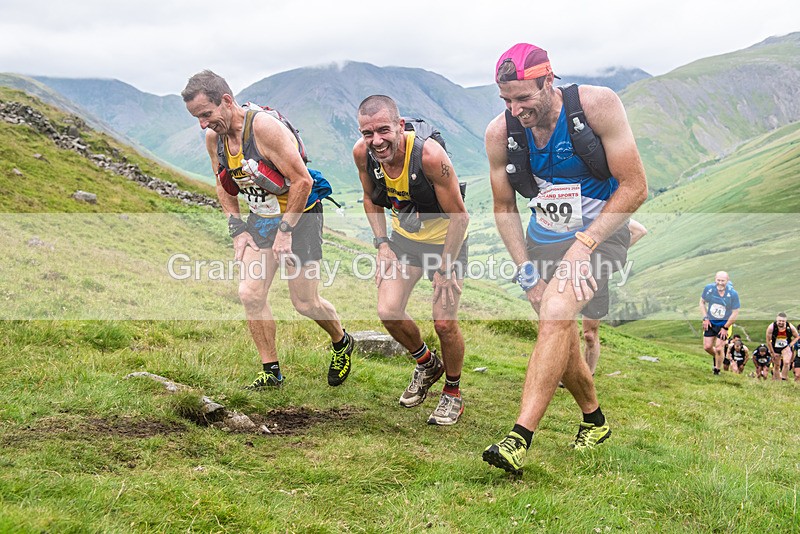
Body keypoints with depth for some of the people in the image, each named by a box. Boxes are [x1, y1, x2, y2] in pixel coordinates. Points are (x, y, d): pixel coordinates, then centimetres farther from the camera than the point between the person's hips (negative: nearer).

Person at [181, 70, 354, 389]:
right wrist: (237, 229, 2)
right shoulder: (214, 138, -4)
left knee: (305, 303, 1)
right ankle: (271, 372, 8)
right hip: (261, 219, 6)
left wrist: (285, 230, -19)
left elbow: (302, 182, -25)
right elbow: (224, 186, 12)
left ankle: (342, 344, 32)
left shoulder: (264, 126, -27)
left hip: (300, 215, -6)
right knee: (250, 294, -6)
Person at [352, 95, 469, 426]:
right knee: (388, 312, -6)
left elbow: (459, 215, -22)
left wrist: (444, 269, -18)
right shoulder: (362, 154, -17)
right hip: (404, 238, 5)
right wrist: (382, 245, -3)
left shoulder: (429, 155, -33)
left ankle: (453, 392, 16)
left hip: (446, 240, -5)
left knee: (444, 322, -10)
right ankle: (427, 364, 24)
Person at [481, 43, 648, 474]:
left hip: (600, 233, -4)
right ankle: (594, 419, 35)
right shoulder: (500, 132, -9)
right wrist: (527, 271, -5)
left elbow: (634, 187, -15)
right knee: (561, 342, 6)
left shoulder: (596, 105, -19)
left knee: (556, 316, -26)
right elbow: (504, 208, 4)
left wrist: (584, 243, -21)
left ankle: (519, 439, -28)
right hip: (544, 240, 5)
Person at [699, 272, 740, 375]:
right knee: (707, 347, 2)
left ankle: (717, 370, 15)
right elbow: (702, 302, 5)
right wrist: (705, 318, -4)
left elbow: (735, 313, -13)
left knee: (719, 348, -6)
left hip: (724, 323, -3)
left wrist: (726, 328, -11)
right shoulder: (708, 289, -13)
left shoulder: (733, 294, -20)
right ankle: (716, 357, 37)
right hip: (710, 322, 3)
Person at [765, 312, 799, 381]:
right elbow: (768, 341, -12)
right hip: (775, 348, 1)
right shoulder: (771, 327, -24)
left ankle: (784, 379, -12)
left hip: (786, 347, 0)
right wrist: (772, 353, -7)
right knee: (776, 366, 8)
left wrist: (790, 345, -13)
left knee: (786, 362, -21)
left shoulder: (790, 327, -21)